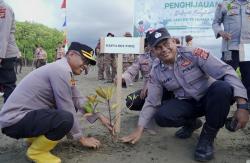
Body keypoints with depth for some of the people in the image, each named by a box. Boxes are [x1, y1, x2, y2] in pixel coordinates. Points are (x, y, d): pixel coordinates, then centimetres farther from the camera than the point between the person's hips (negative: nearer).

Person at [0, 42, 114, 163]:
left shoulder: (65, 70, 7)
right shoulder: (61, 69, -22)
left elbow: (78, 100, 11)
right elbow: (67, 110, -20)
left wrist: (99, 116, 5)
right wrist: (81, 138, -9)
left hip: (26, 114, 10)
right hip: (14, 120, -10)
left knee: (72, 106, 11)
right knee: (66, 117, -30)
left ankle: (37, 136, 17)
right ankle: (36, 151, -3)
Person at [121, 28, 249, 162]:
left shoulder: (193, 54, -18)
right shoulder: (156, 71, -6)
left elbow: (226, 71, -22)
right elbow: (151, 102, -1)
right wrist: (139, 129, -7)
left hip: (210, 99, -2)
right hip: (186, 104, 2)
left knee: (223, 88, -35)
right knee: (161, 116, -25)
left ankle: (208, 136, -12)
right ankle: (191, 123, 9)